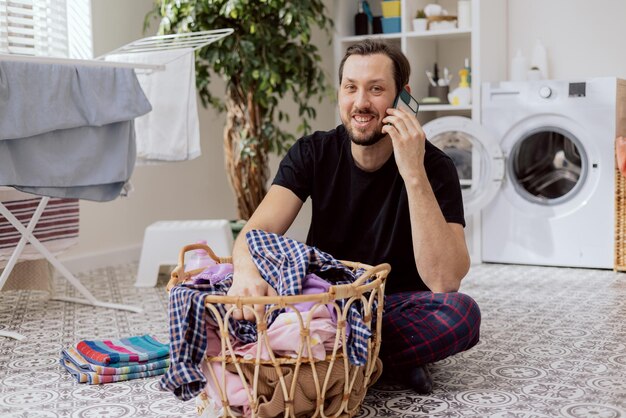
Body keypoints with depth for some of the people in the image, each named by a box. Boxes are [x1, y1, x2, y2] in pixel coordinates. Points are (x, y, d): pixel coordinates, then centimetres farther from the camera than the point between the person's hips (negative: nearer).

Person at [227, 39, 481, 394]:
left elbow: (445, 280, -28)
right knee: (250, 293, -26)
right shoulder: (313, 153, -7)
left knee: (463, 312, -33)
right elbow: (259, 231, -20)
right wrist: (246, 271, -46)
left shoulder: (434, 166, -16)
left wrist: (414, 174, -35)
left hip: (398, 306, -2)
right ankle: (390, 360, -17)